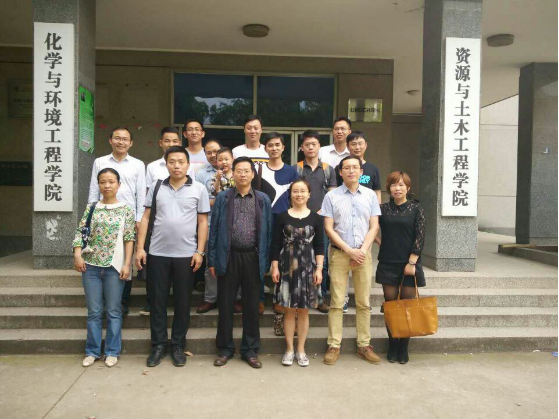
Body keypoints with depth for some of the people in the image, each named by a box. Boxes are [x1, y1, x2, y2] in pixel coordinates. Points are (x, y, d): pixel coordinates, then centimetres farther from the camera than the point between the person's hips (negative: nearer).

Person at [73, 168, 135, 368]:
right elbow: (80, 233, 3)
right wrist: (77, 255, -11)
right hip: (91, 265, 2)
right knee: (94, 311, 9)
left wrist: (127, 264, -8)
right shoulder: (91, 208, 7)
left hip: (114, 266, -2)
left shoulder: (126, 209, 1)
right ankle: (92, 351, 22)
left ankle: (112, 352, 17)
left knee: (113, 311, 6)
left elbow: (129, 239, -2)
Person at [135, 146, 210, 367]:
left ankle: (178, 346, 23)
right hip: (157, 253, 2)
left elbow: (202, 222, 1)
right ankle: (158, 345, 24)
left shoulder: (199, 189, 2)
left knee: (182, 302, 8)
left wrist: (199, 252, -5)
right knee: (157, 301, 9)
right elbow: (146, 218, 7)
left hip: (186, 255, -1)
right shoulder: (156, 187, 6)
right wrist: (140, 247, 0)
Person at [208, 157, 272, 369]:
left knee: (251, 306, 8)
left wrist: (266, 262, 2)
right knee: (225, 305, 7)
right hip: (228, 257, 0)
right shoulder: (222, 198, 4)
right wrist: (212, 260, -1)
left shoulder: (263, 199, 5)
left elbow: (268, 231, 6)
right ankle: (225, 348, 23)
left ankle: (250, 350, 22)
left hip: (253, 257, 0)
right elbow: (214, 230, 4)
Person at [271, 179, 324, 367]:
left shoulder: (316, 218, 4)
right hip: (287, 267, 0)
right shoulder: (282, 217, 2)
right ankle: (289, 349, 19)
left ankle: (301, 350, 21)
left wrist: (319, 269, -2)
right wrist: (274, 267, -3)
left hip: (308, 267, 1)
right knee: (289, 310, 5)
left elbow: (319, 246, 4)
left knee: (303, 310, 7)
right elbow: (275, 244, 2)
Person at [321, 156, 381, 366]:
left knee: (363, 302, 8)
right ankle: (334, 346, 10)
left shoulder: (370, 195, 7)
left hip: (363, 254, 2)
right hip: (339, 253, -2)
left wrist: (362, 250, -8)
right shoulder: (332, 196, 0)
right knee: (337, 302, 1)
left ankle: (364, 345, 19)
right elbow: (329, 228, -4)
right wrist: (349, 250, -10)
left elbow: (374, 227, 4)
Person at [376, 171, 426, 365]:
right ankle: (392, 347, 17)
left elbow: (420, 236, -5)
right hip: (388, 264, 2)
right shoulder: (383, 209, 5)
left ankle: (403, 348, 16)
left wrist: (412, 262, -11)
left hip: (409, 263, -1)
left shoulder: (416, 209, 0)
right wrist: (380, 242, 2)